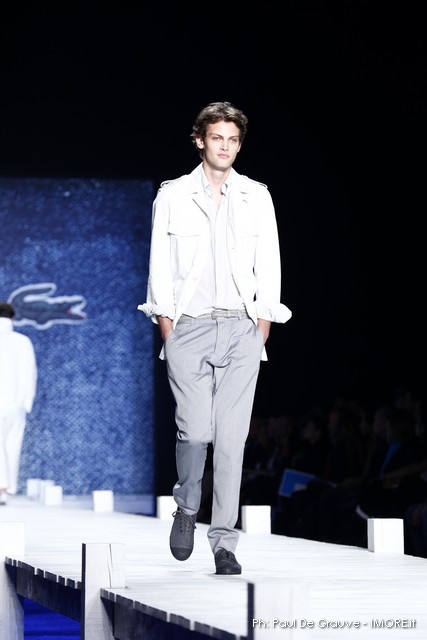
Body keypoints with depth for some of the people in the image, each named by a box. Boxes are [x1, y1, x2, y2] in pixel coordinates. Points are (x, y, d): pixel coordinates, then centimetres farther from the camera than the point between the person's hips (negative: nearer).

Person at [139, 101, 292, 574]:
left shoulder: (257, 198, 10)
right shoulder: (172, 196, 6)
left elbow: (269, 268, 10)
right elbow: (159, 267, 5)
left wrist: (261, 330, 2)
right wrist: (167, 331, -3)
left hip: (241, 329, 1)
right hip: (190, 326, -1)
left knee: (231, 438, -4)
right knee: (195, 431, -11)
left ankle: (224, 543, -1)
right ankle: (186, 508, 18)